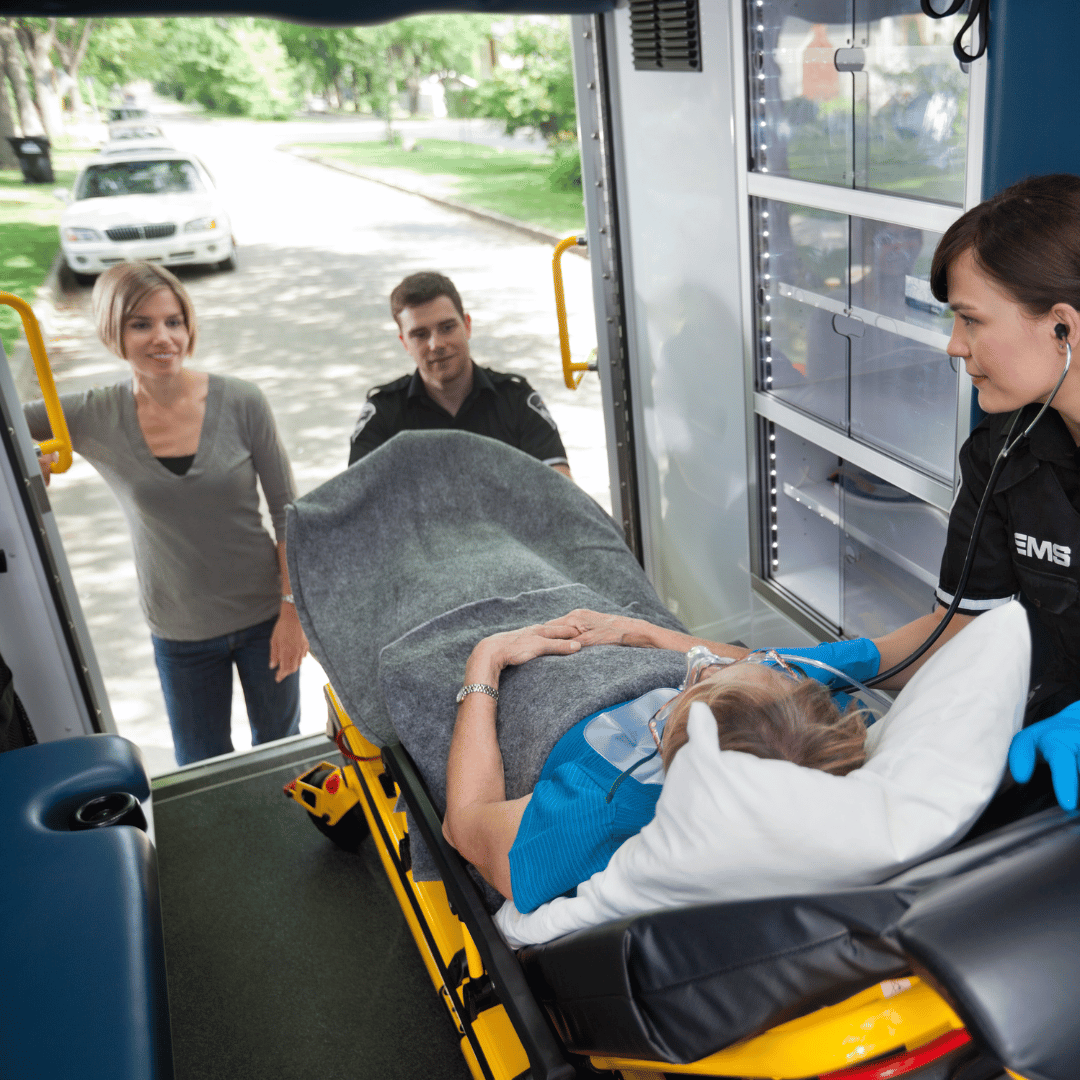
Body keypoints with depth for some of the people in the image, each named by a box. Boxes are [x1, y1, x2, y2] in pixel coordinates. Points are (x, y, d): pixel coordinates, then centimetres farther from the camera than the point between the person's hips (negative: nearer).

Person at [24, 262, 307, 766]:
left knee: (279, 751, 20)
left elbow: (287, 511, -7)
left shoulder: (240, 402, -13)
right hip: (181, 636, 1)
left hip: (264, 617, 0)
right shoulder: (93, 418, -11)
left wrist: (293, 607, -8)